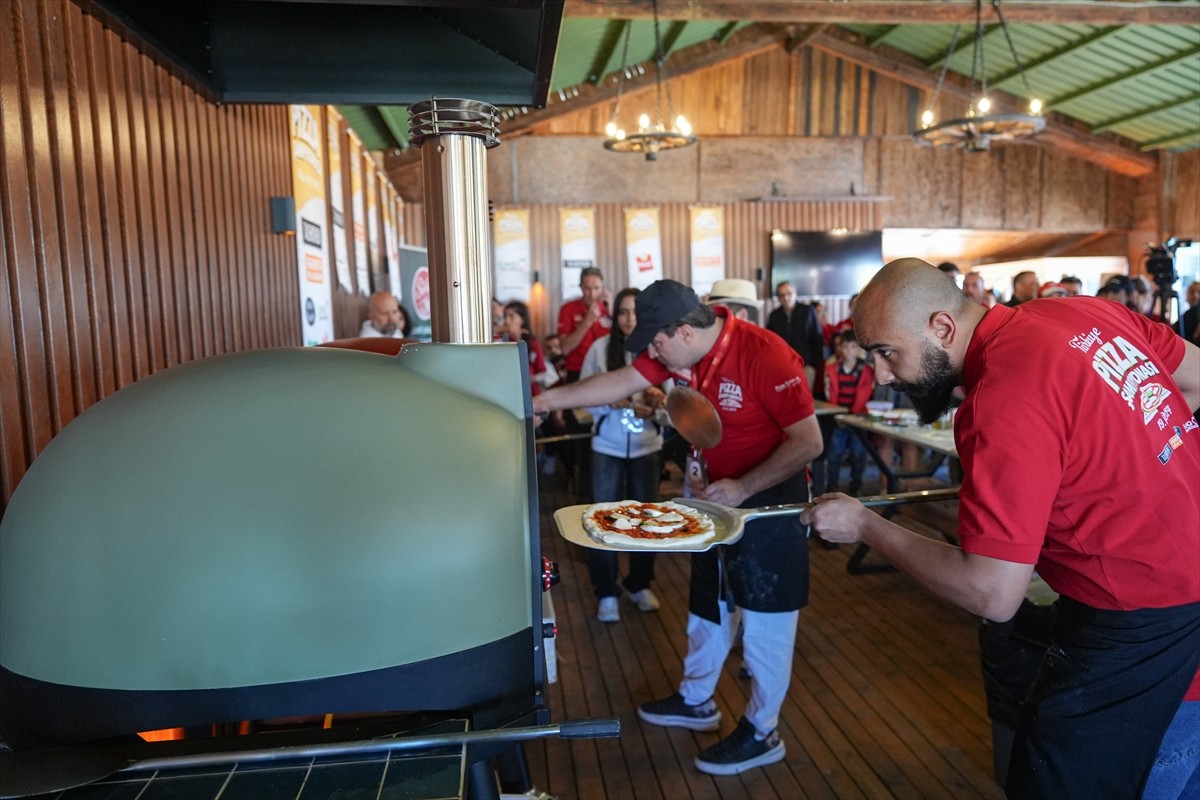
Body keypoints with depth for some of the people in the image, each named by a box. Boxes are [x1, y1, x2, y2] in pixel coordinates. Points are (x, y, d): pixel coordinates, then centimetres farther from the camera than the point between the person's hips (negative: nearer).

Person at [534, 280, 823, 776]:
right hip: (717, 493, 8)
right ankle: (696, 702, 40)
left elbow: (809, 442, -25)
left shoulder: (765, 356, -27)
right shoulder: (678, 350, -7)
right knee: (708, 607, 21)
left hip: (769, 498, -7)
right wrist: (547, 400, -1)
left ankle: (762, 734, 24)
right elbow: (621, 382, 0)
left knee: (764, 620, 5)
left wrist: (743, 487, -28)